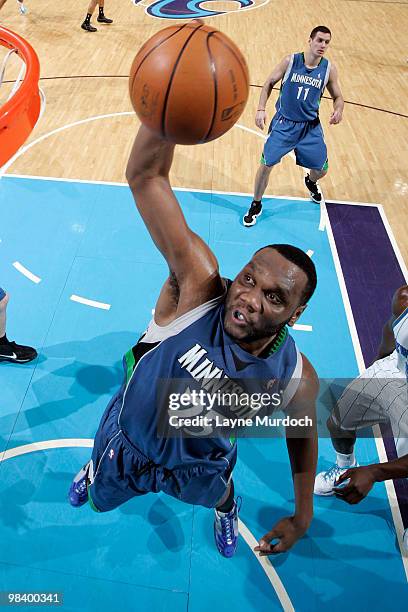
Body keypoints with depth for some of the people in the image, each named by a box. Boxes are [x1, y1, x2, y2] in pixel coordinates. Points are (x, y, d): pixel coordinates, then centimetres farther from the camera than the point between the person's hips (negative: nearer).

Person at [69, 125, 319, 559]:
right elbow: (144, 177, -45)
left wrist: (303, 516, 4)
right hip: (126, 445, 0)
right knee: (96, 500, 32)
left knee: (220, 494, 36)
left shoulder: (295, 377, -28)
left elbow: (301, 434, -5)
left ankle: (225, 506, 75)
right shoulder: (199, 287, -37)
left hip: (200, 469, 1)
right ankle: (94, 469, 69)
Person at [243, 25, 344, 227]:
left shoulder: (329, 69, -4)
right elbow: (269, 83, 1)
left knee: (321, 169, 4)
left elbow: (337, 97, 4)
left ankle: (310, 182, 45)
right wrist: (261, 109, -13)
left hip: (310, 127, 2)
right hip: (284, 123, -2)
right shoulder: (290, 61, -9)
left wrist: (338, 110, -19)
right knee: (266, 164, -8)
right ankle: (256, 205, 14)